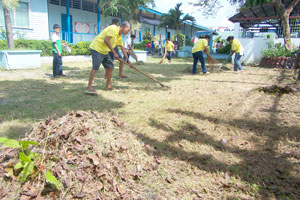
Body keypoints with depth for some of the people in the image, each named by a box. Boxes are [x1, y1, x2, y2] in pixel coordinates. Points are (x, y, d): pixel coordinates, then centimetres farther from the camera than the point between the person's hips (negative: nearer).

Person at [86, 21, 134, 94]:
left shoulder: (119, 36, 13)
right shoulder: (113, 28, -15)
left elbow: (123, 49, 16)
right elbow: (106, 40, -26)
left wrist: (128, 62, 15)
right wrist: (114, 53, -27)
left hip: (104, 51, 10)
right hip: (97, 48, -10)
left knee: (110, 66, 8)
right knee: (95, 67, -19)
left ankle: (108, 86, 18)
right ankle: (89, 88, -21)